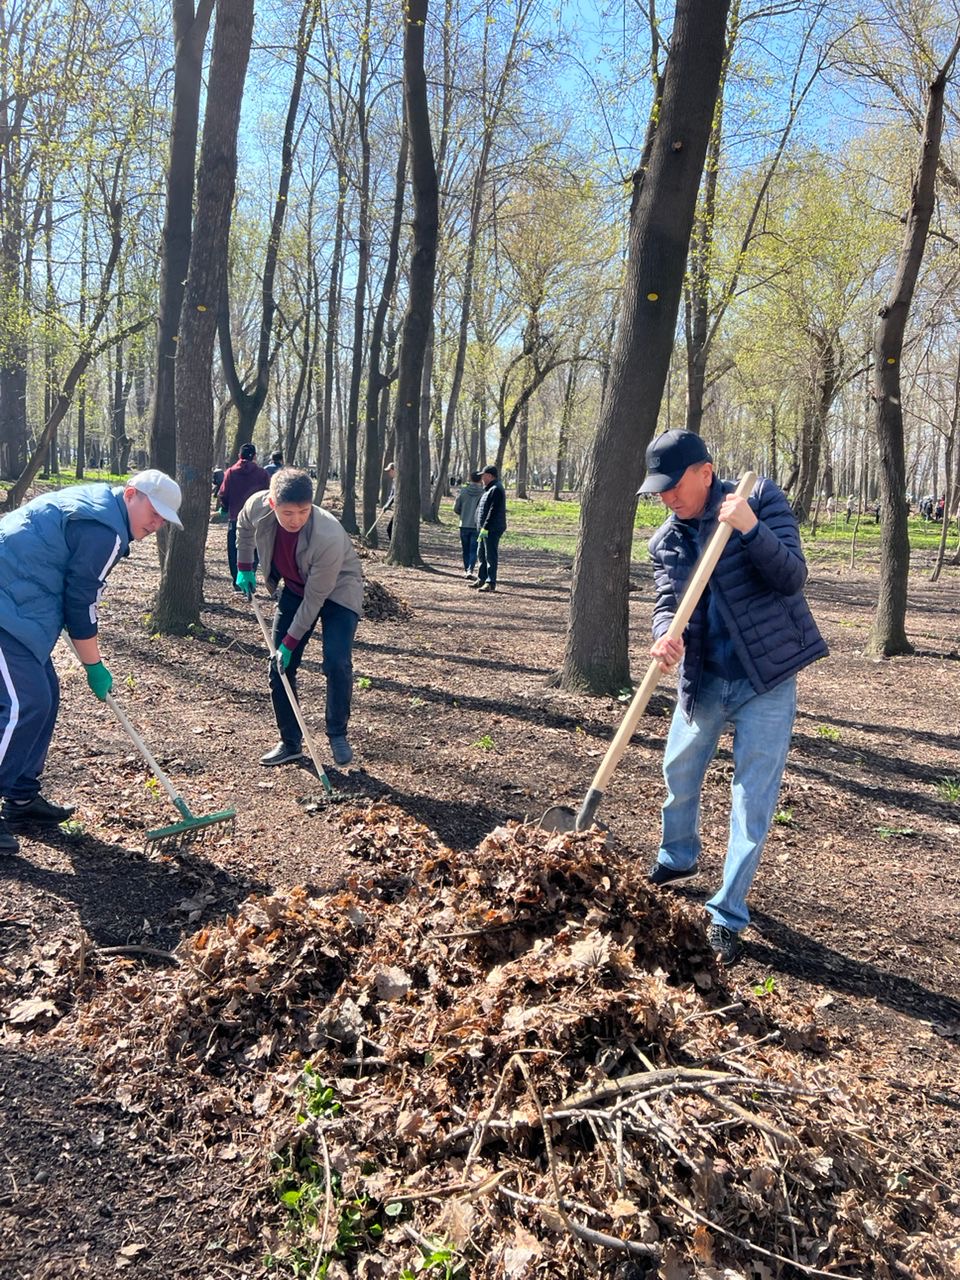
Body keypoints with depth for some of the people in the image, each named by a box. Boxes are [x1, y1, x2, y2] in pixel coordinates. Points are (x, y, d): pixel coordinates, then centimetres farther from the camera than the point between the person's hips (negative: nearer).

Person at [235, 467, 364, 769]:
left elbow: (314, 599, -29)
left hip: (337, 591, -5)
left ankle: (337, 735, 2)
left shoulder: (329, 537, -39)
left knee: (337, 664, -21)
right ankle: (290, 743, 16)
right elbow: (244, 526, 4)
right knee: (279, 668, 2)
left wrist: (290, 642, -24)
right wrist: (244, 568, 5)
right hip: (294, 589, 5)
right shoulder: (257, 507, -25)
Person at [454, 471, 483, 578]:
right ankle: (470, 570, -14)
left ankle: (466, 570, 19)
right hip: (477, 526, -2)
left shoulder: (463, 491, -3)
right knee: (474, 550, 2)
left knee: (466, 550, 14)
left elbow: (456, 508, 2)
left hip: (464, 525, 2)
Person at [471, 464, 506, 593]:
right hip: (484, 528, 11)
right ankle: (481, 579, 26)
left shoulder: (496, 490, -15)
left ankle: (490, 583, -7)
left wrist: (485, 528, -25)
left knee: (491, 556, -8)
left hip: (492, 529, -11)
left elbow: (493, 511, -22)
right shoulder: (488, 489, 19)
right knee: (481, 554, 16)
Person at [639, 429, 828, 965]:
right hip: (704, 678, 5)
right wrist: (666, 634, -34)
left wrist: (750, 529, -32)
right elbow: (669, 601, -10)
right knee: (679, 771, 19)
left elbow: (792, 577, -16)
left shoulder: (762, 499, -10)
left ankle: (728, 916, 10)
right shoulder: (666, 540, 2)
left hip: (767, 678, -4)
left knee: (753, 800, -1)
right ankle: (679, 858, 47)